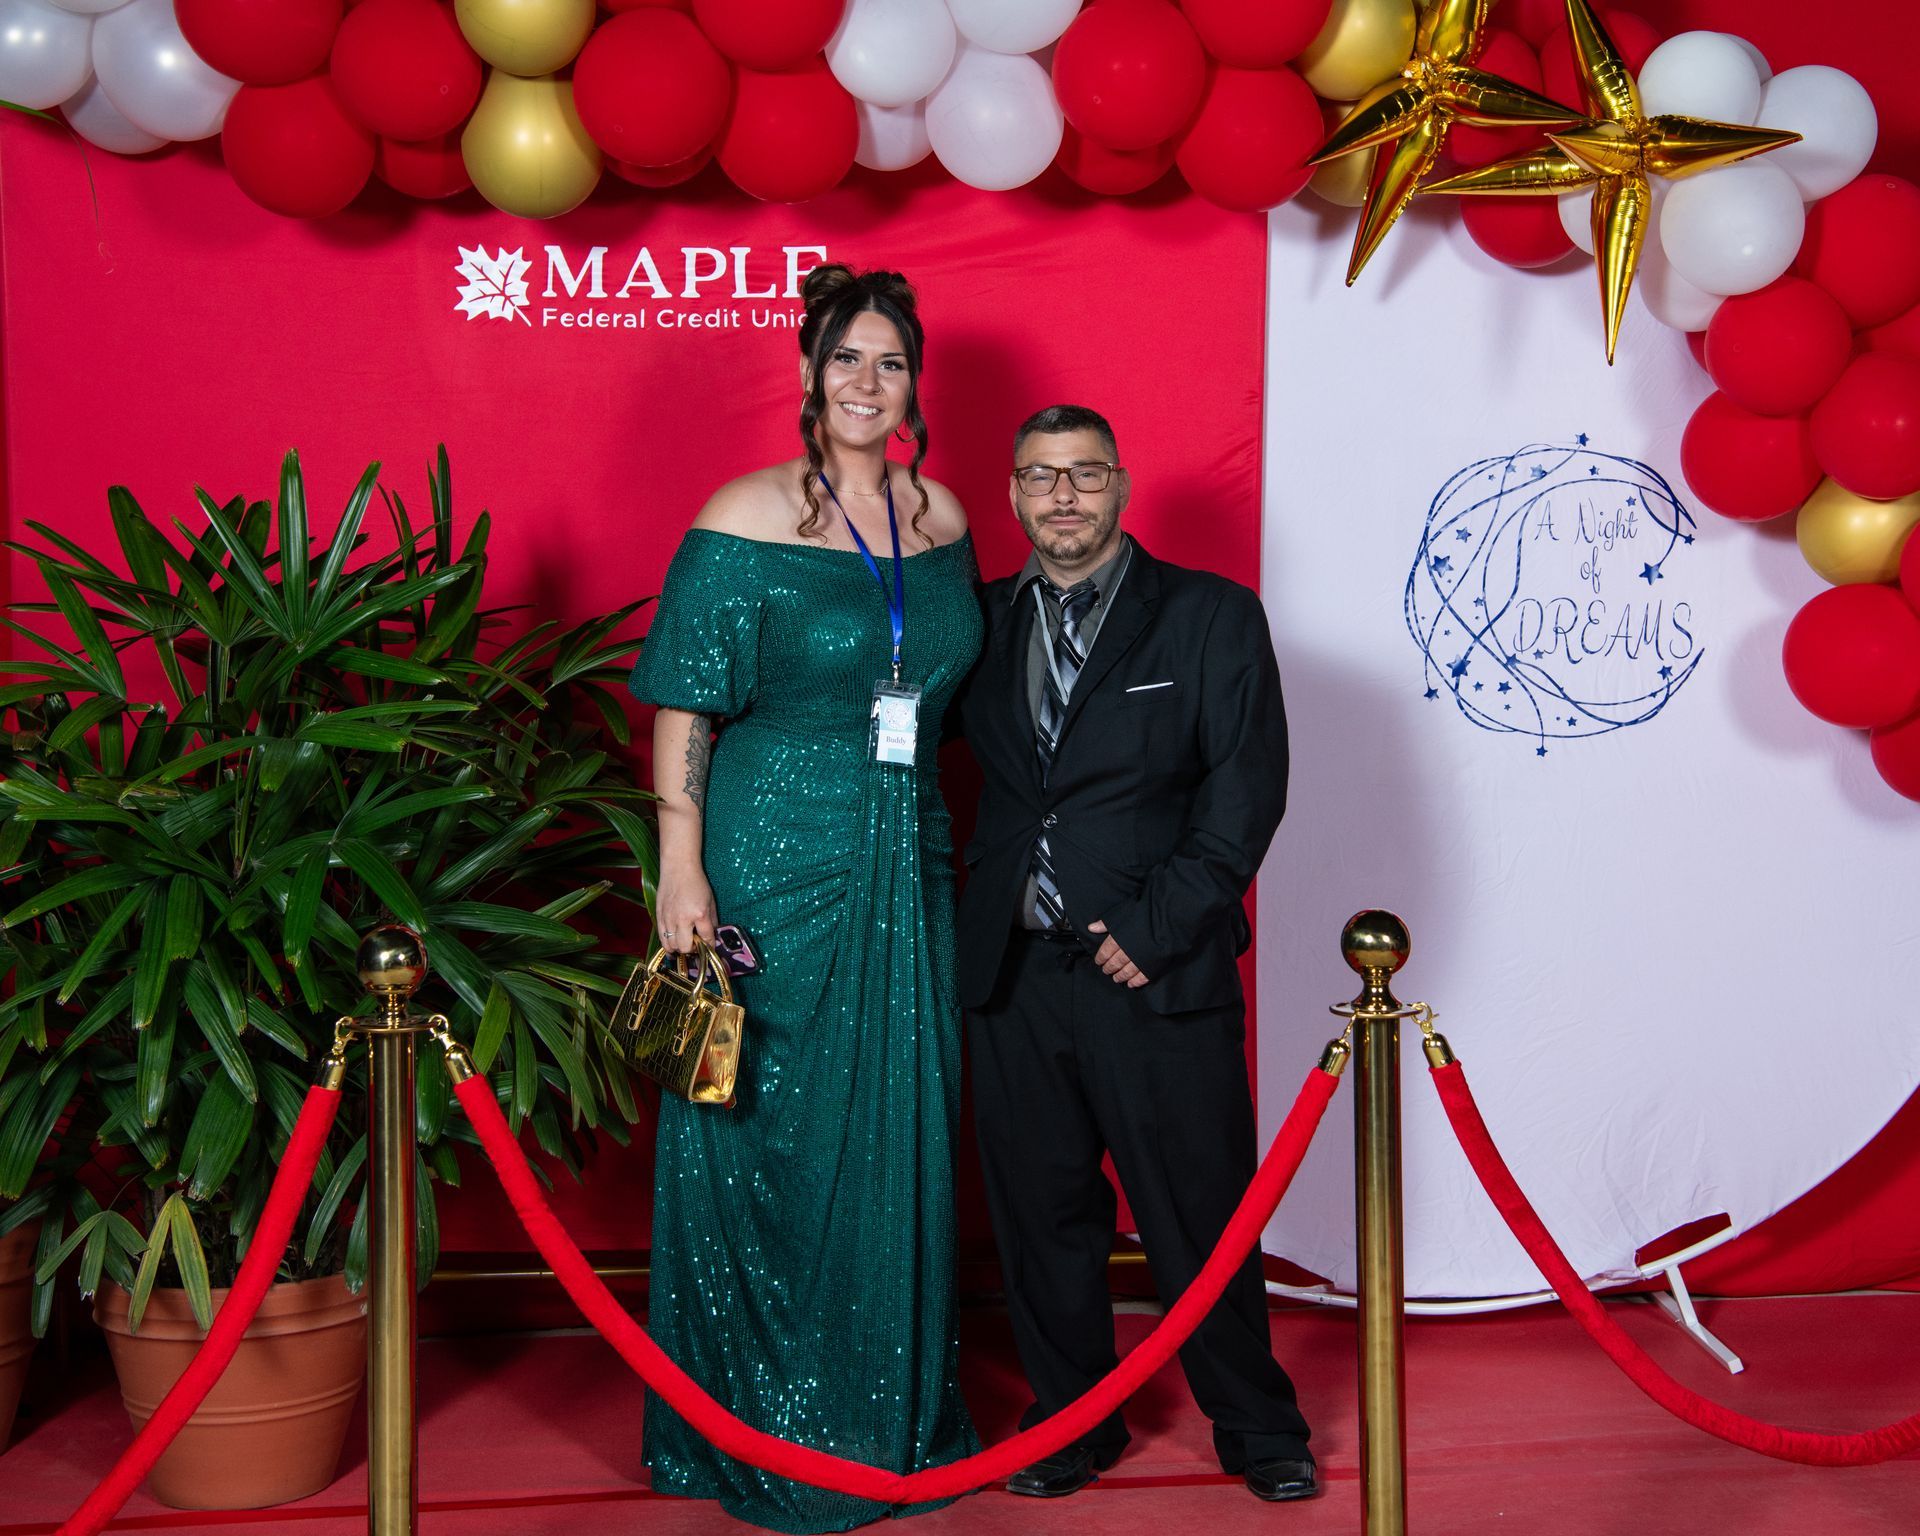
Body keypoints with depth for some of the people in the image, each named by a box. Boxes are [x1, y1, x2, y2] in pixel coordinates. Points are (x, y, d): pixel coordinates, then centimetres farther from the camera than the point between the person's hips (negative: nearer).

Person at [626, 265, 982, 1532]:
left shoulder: (940, 516, 8)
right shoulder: (747, 518, -7)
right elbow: (685, 709, -9)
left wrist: (928, 837, 13)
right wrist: (681, 876, -16)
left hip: (907, 866, 5)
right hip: (775, 858, -5)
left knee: (902, 1137, 11)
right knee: (775, 1139, 3)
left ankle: (898, 1414, 27)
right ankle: (767, 1435, 19)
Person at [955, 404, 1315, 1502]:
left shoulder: (1212, 616, 1)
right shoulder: (984, 620, 11)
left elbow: (1248, 791, -5)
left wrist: (1155, 930, -11)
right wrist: (979, 911, 0)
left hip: (1160, 973, -3)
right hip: (1013, 972, 4)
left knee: (1201, 1215, 4)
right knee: (1043, 1214, 11)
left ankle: (1256, 1425, 23)